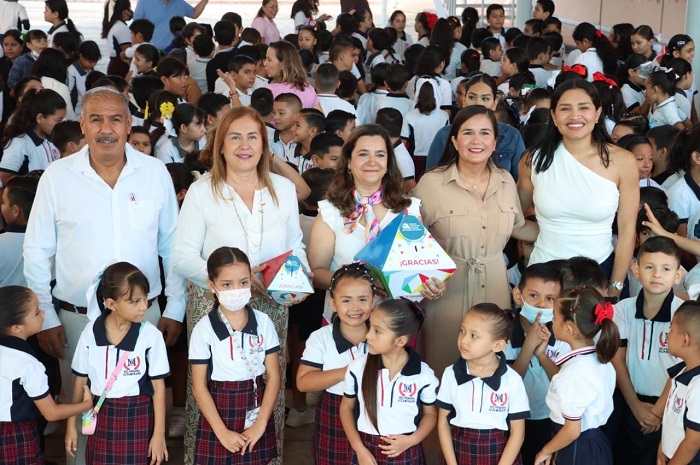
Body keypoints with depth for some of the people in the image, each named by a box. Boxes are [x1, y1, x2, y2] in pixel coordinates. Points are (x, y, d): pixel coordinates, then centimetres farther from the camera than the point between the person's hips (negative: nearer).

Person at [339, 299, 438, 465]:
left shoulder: (423, 374, -10)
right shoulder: (358, 367, -8)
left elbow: (430, 413, 4)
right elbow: (346, 407, 3)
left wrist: (412, 440, -11)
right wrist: (359, 448, -6)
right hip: (368, 451, 1)